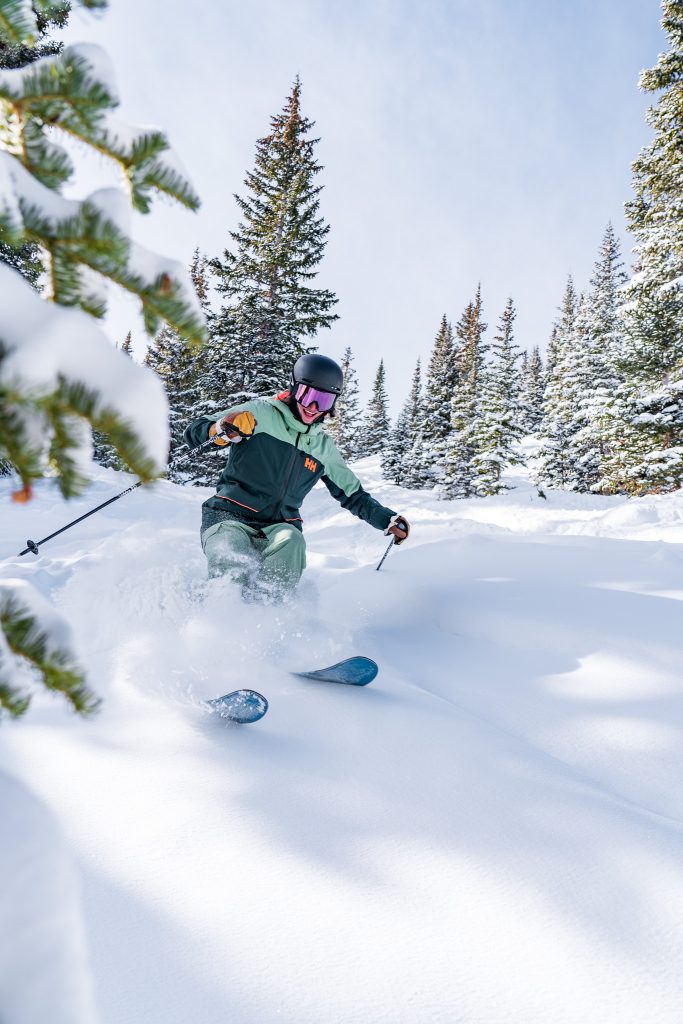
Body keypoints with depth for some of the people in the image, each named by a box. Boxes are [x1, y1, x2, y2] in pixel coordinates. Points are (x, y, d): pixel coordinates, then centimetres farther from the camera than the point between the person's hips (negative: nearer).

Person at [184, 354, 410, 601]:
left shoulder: (324, 447, 15)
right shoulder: (261, 413, 0)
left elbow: (352, 494, 25)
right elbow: (193, 433, -2)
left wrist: (388, 520, 12)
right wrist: (218, 429, -25)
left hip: (279, 526, 3)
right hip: (231, 516, -3)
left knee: (291, 543, -32)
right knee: (235, 573, -31)